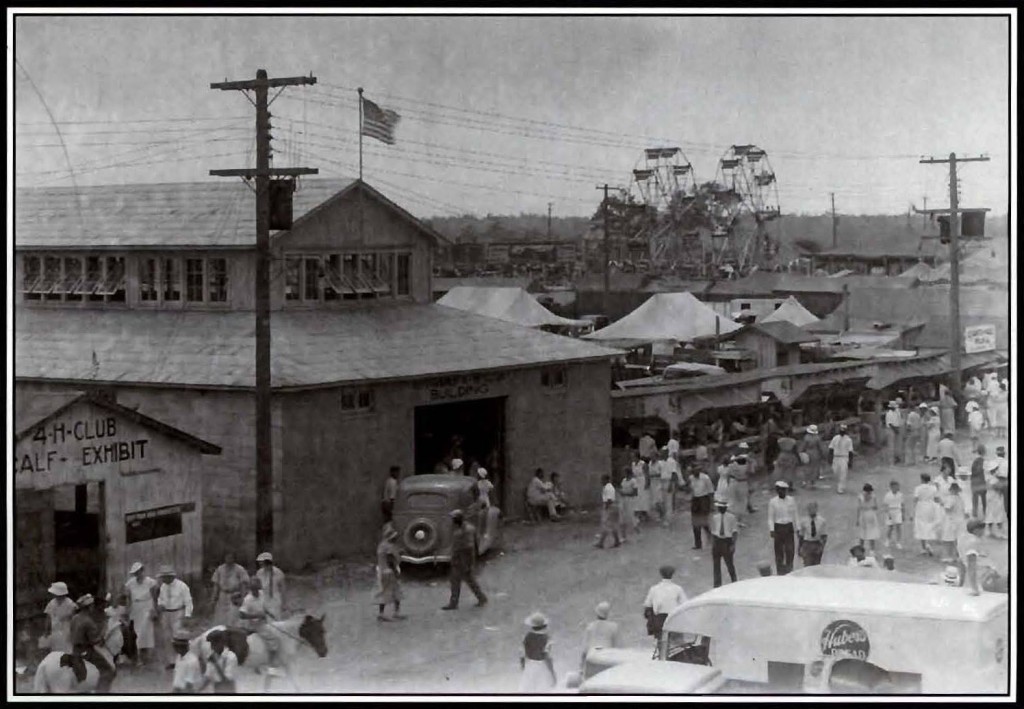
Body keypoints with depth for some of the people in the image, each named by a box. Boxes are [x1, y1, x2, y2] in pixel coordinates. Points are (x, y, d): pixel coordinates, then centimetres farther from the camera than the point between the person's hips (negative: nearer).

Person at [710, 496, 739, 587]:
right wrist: (712, 543, 9)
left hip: (727, 541, -3)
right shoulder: (714, 517, 4)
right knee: (716, 565, 7)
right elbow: (713, 531, 12)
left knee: (729, 564, 2)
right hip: (716, 541, 3)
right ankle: (717, 585, 16)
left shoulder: (731, 517, -7)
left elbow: (735, 531, -7)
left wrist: (733, 544, -14)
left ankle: (734, 582, 23)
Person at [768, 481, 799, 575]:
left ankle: (789, 570, 9)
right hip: (778, 528, -2)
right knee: (779, 551, 3)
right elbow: (770, 518, -1)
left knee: (790, 550, -3)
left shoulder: (791, 501, 4)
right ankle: (780, 572, 13)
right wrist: (771, 530, -10)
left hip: (789, 527, 2)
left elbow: (795, 515, 9)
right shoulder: (772, 502, -3)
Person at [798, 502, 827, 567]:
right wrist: (800, 547, 11)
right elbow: (801, 535, 7)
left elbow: (824, 535, -2)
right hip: (807, 544, -1)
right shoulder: (804, 521, -3)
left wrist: (822, 546, -14)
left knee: (816, 566, 12)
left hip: (818, 545, 1)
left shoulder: (821, 520, -4)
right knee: (808, 565, -11)